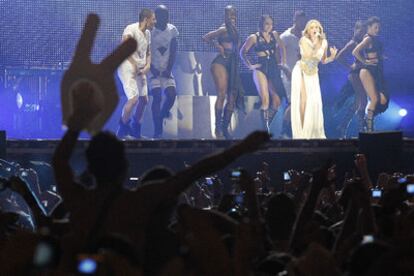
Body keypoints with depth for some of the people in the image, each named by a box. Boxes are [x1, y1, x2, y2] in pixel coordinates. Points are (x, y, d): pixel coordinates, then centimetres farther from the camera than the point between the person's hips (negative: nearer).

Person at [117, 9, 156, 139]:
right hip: (127, 69, -9)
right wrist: (134, 64, -29)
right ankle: (122, 129, 0)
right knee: (134, 99, -19)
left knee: (144, 100, 11)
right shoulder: (131, 29, -15)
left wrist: (148, 65, 2)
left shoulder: (147, 33, 12)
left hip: (140, 70, 9)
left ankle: (136, 131, 27)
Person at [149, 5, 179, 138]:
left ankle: (162, 116, 18)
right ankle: (158, 131, -12)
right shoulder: (150, 30, -11)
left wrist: (169, 69, -5)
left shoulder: (172, 30, 2)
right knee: (157, 97, -14)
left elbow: (173, 51, 4)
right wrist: (152, 68, -14)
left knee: (172, 94, -11)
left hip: (166, 69, 4)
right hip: (153, 69, -4)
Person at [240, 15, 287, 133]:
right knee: (265, 100, -17)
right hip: (261, 69, -5)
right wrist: (250, 66, -2)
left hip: (274, 69, 5)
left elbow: (282, 46, 26)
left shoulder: (274, 35, 11)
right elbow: (243, 52, 4)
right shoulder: (254, 37, -1)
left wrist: (283, 61, 18)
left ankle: (268, 125, 16)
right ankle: (266, 129, -13)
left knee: (277, 101, -1)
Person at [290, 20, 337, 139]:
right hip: (301, 71, -4)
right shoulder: (304, 40, -15)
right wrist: (315, 42, -30)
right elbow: (308, 55, -29)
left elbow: (323, 61, 8)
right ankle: (301, 132, -7)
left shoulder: (324, 42, -2)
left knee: (315, 101, 0)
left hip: (313, 74, 4)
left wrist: (332, 57, -11)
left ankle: (313, 132, 10)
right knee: (303, 99, -11)